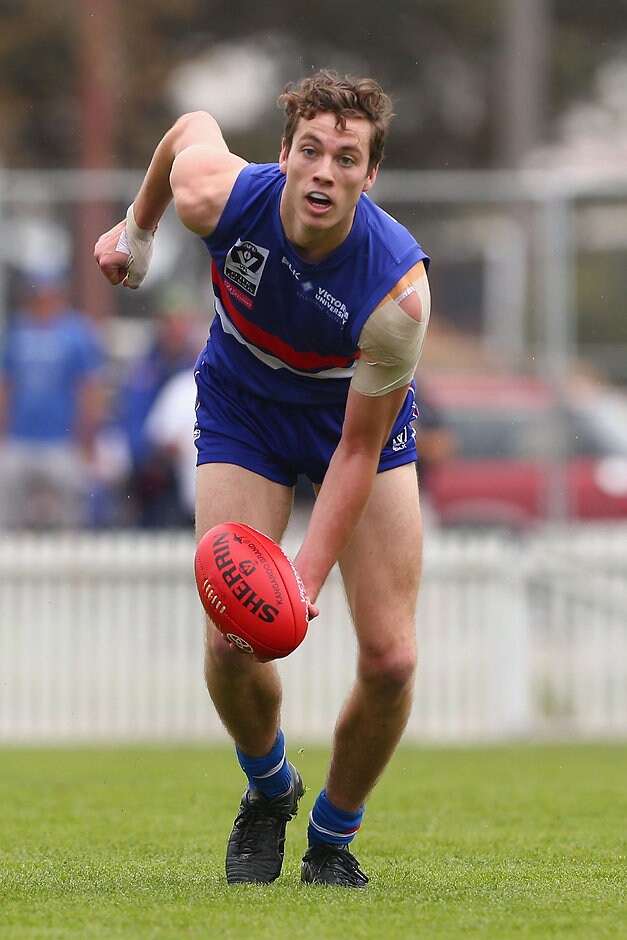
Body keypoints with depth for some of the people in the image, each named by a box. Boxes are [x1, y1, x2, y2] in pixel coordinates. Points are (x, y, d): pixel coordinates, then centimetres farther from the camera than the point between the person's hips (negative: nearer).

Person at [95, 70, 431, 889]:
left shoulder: (397, 288, -35)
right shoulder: (216, 196, -30)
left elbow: (360, 448, -25)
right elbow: (192, 124, -3)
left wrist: (307, 576, -30)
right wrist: (138, 229, 13)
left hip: (359, 416, -1)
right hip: (244, 409, 1)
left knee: (390, 659, -11)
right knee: (229, 643, -14)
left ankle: (333, 838, 16)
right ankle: (268, 790, 20)